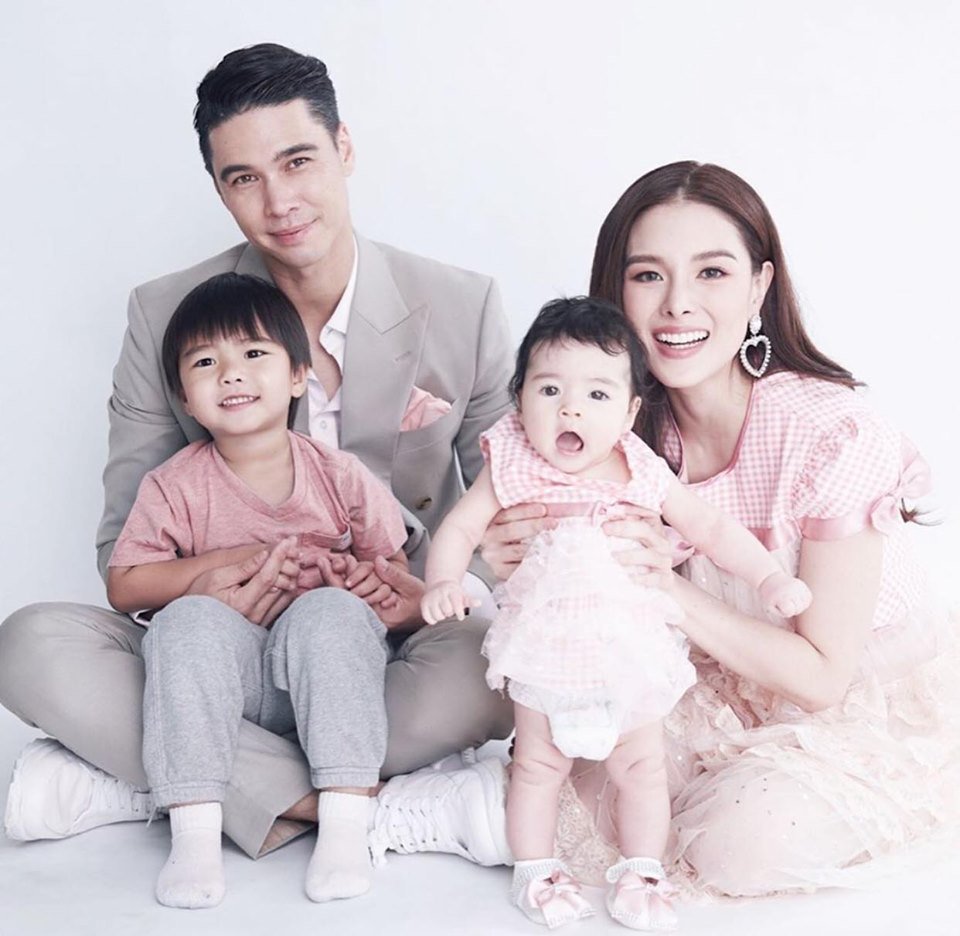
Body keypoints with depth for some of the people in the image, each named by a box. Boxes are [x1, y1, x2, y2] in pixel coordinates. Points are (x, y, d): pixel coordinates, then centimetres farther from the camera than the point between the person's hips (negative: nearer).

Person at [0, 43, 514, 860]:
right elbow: (125, 541, 2)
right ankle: (334, 800, -24)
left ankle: (130, 782, -21)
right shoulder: (165, 316, -1)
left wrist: (441, 596, -18)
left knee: (496, 666, -35)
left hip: (391, 656, 1)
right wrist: (194, 592, -22)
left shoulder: (463, 308, -2)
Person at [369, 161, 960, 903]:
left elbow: (819, 674, -20)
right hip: (726, 697, 4)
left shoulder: (832, 435, -25)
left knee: (741, 838, -29)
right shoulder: (630, 430, -10)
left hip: (875, 714, -3)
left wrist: (668, 586, -32)